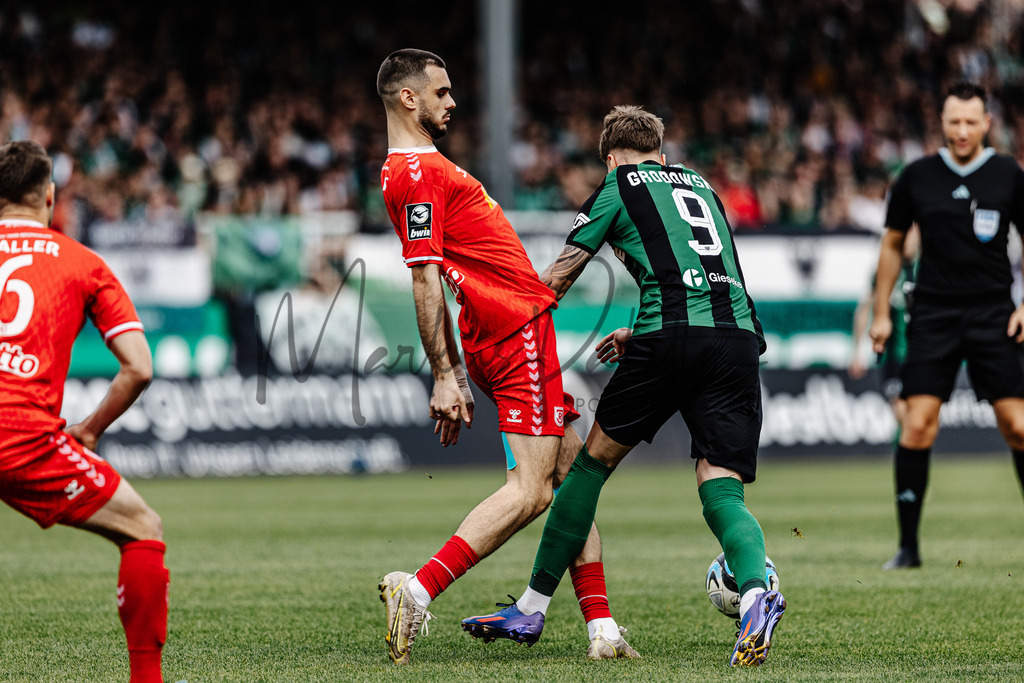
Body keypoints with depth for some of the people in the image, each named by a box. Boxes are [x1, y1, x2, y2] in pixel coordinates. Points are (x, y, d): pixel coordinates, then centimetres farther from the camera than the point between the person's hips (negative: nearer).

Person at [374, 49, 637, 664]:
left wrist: (456, 372, 22)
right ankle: (418, 591, -21)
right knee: (530, 491, -16)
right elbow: (425, 280, -16)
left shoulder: (418, 167, 21)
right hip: (519, 331, -11)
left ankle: (602, 630, 9)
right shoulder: (418, 172, -11)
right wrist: (443, 376, -18)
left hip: (512, 335, 11)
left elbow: (434, 281, 22)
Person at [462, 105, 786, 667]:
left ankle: (533, 605, 19)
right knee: (721, 491, 0)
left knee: (596, 458, 12)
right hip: (738, 336, 4)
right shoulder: (699, 185, 30)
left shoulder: (617, 187, 14)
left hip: (670, 337, -4)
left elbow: (556, 279, 15)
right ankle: (756, 588, -32)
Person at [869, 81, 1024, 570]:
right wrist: (881, 313, 10)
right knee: (917, 423, -10)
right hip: (933, 313, 0)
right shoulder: (916, 178, 3)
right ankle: (908, 544, -4)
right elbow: (893, 244, 13)